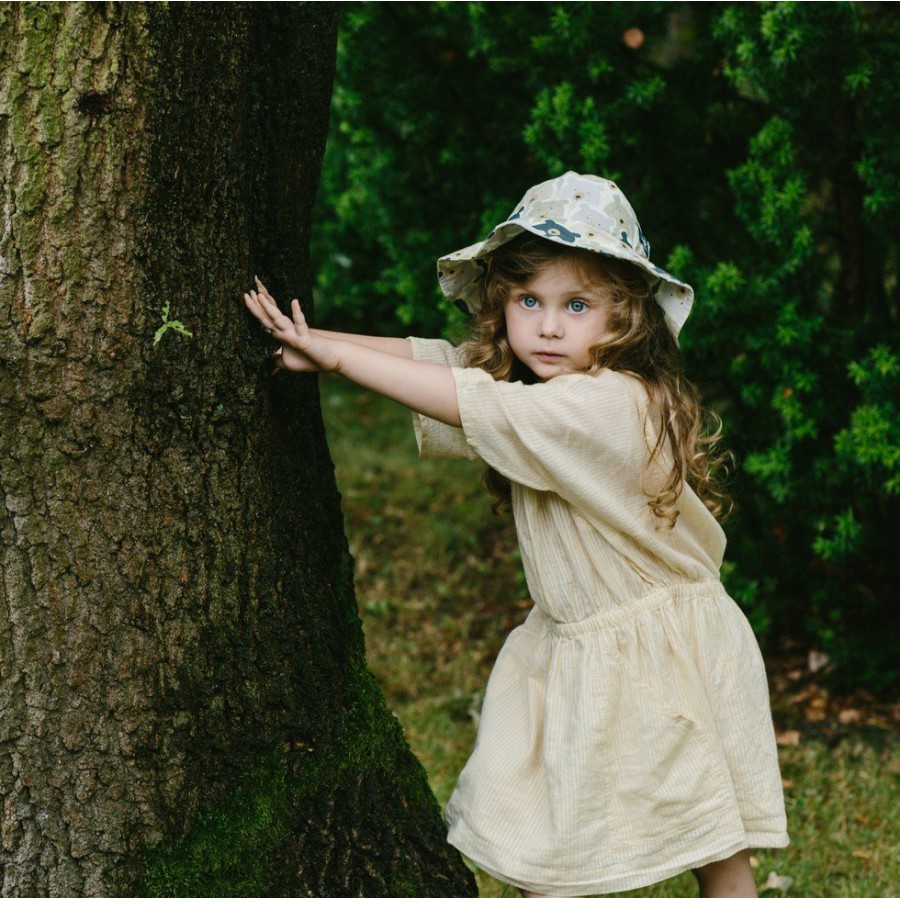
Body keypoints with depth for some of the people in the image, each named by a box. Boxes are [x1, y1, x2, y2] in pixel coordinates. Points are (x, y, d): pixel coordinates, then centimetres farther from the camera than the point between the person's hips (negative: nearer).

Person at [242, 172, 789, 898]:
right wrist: (315, 343, -10)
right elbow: (433, 360, 2)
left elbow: (476, 407, -29)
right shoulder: (538, 387, 1)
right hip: (572, 657, 8)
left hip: (664, 656, -8)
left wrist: (335, 354, -24)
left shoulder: (612, 405, -26)